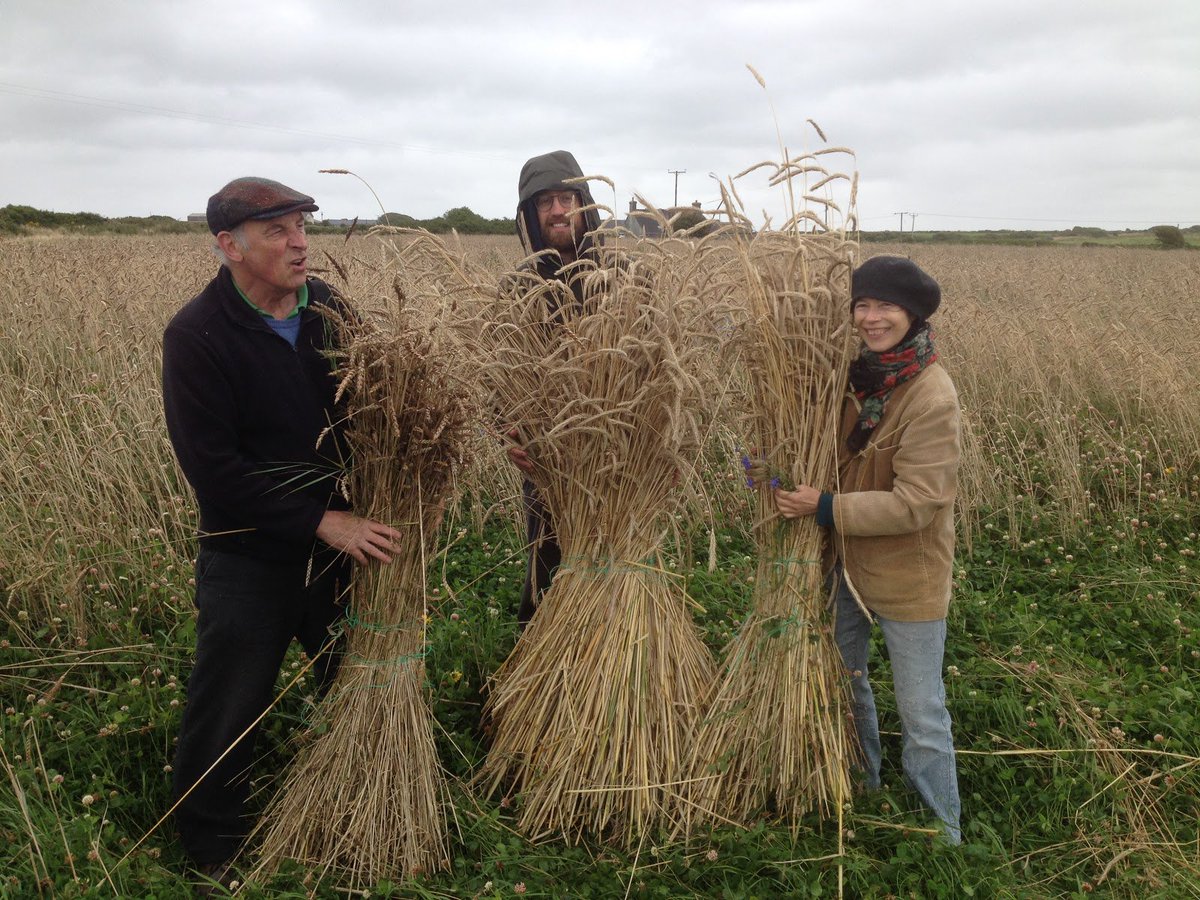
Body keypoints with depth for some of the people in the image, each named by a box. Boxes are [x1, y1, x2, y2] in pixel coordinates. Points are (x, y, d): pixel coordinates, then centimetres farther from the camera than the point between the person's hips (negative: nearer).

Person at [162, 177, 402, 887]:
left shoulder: (328, 309, -3)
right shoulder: (198, 336, -17)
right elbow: (213, 469, -22)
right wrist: (321, 521, -23)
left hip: (345, 538, 5)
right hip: (251, 557, -4)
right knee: (231, 708, 9)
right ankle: (213, 842, 34)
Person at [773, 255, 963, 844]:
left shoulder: (932, 395, -25)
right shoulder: (855, 374, -4)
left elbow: (914, 503, -26)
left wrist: (826, 508, -25)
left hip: (908, 575, -7)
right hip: (845, 563, 7)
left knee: (921, 715, 7)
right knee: (842, 679, 24)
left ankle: (941, 835, 28)